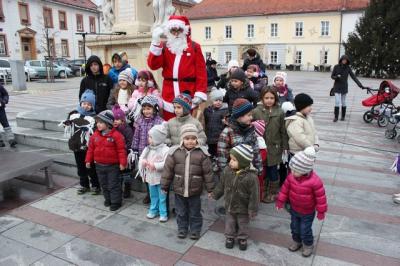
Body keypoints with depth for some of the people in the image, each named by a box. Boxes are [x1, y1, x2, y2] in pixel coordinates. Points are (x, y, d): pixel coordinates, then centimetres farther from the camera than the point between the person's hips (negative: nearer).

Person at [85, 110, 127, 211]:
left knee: (113, 184, 2)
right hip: (99, 165, 6)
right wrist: (88, 160, 10)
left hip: (113, 165, -6)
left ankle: (116, 202, 15)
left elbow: (121, 150, -15)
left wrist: (122, 162, -17)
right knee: (104, 184, 17)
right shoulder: (95, 135, 2)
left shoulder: (116, 135, -16)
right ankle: (108, 199, 34)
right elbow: (91, 148, 10)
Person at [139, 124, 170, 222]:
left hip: (161, 178, -6)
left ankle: (163, 213, 20)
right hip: (150, 177, 6)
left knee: (162, 197, 6)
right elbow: (141, 157, 9)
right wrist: (143, 161, -14)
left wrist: (155, 165, -29)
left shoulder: (165, 150, -20)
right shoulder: (148, 148, 2)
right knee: (153, 195, 22)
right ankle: (153, 210, 37)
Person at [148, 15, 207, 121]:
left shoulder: (195, 47, 4)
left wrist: (200, 93, -12)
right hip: (169, 95, 2)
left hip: (188, 94, -2)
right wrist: (156, 42, -11)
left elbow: (201, 72, -2)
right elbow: (153, 65, -4)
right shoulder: (164, 47, 11)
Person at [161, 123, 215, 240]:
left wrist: (210, 189, -2)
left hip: (195, 191, -1)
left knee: (195, 213, 15)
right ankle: (182, 229, 38)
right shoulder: (174, 152, -9)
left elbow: (208, 172, -5)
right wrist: (164, 186, 1)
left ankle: (195, 230, 35)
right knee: (181, 212, 18)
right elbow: (168, 170, -3)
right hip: (179, 190, 1)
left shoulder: (202, 153, -11)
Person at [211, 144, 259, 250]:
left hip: (243, 208, -3)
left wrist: (253, 210, -14)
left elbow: (254, 195, -20)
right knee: (229, 222, 20)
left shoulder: (251, 176, -29)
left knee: (243, 224, 19)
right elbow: (221, 185, 3)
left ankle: (242, 239, 43)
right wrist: (214, 194, 13)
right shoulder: (227, 170, -15)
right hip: (229, 205, 4)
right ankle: (230, 237, 43)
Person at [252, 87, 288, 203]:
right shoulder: (256, 112, -5)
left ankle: (273, 192, 27)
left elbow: (283, 131, 1)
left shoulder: (279, 112, -4)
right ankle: (263, 190, 30)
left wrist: (285, 147, 2)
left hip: (274, 147, -1)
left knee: (273, 171, 8)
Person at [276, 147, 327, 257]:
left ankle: (308, 245, 39)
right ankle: (296, 241, 48)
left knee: (305, 230, 12)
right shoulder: (291, 177, -17)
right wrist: (280, 201, 4)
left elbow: (320, 197, -20)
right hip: (294, 209, 5)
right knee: (294, 227, 23)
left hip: (307, 212, -5)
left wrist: (321, 211, -11)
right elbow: (285, 188, -2)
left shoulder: (315, 181, -31)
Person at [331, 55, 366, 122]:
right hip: (337, 87, -1)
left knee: (343, 102, 8)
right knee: (337, 102, -8)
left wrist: (360, 85, -11)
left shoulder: (348, 68, -2)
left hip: (344, 87, 1)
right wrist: (336, 77, -23)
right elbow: (332, 76, 1)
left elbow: (354, 77, -4)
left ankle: (343, 116, 21)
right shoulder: (336, 67, -5)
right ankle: (336, 117, 1)